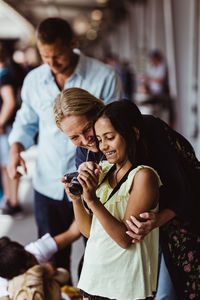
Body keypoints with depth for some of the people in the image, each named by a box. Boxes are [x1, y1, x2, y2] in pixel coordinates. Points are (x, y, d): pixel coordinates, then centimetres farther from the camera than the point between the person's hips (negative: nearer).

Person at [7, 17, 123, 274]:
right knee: (51, 256, 14)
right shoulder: (33, 80, 2)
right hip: (48, 185, 3)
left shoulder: (105, 77, -10)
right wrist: (16, 148, -3)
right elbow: (26, 122, 16)